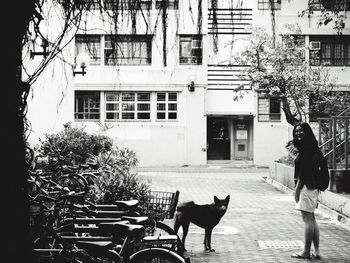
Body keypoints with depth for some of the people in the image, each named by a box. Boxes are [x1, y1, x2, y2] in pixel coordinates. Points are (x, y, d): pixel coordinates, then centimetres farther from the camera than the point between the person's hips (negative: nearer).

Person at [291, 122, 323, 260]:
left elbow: (304, 170, -18)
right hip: (313, 186, 10)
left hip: (306, 186, -10)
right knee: (311, 219, 12)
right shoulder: (311, 147, 15)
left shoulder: (307, 148, -14)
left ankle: (306, 251, 1)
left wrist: (297, 188, -14)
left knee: (307, 219, -5)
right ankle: (316, 251, 15)